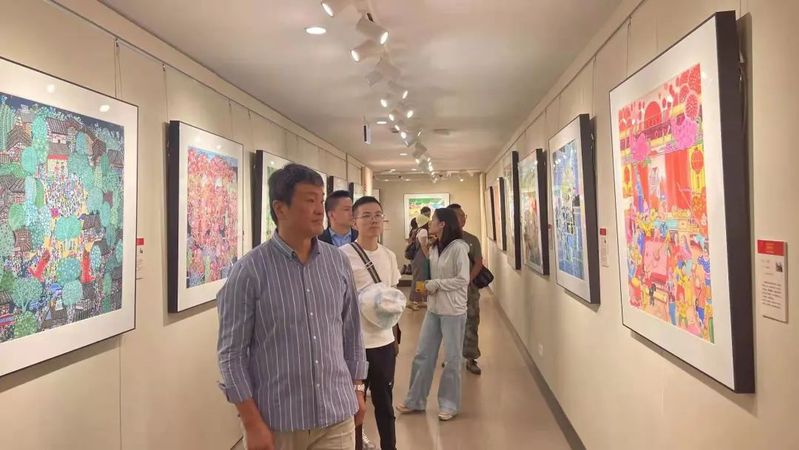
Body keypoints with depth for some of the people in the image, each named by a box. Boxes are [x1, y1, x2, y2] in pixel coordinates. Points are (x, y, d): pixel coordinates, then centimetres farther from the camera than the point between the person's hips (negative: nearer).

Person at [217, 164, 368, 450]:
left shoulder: (338, 262, 0)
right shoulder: (249, 271, -11)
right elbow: (232, 353, -9)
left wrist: (358, 389, 12)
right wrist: (252, 424, -9)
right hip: (277, 420, -3)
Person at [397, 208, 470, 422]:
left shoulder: (458, 247, -15)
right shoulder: (434, 248, 7)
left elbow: (463, 280, -18)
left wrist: (436, 284, -15)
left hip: (453, 310, -7)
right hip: (433, 308, 7)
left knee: (452, 359, 8)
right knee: (423, 355, 12)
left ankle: (449, 404, 23)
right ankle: (415, 400, 26)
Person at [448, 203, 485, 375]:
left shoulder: (472, 240, 3)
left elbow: (478, 263, -4)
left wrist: (467, 280, -16)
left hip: (469, 287, 1)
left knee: (471, 323, 3)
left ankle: (471, 359, 13)